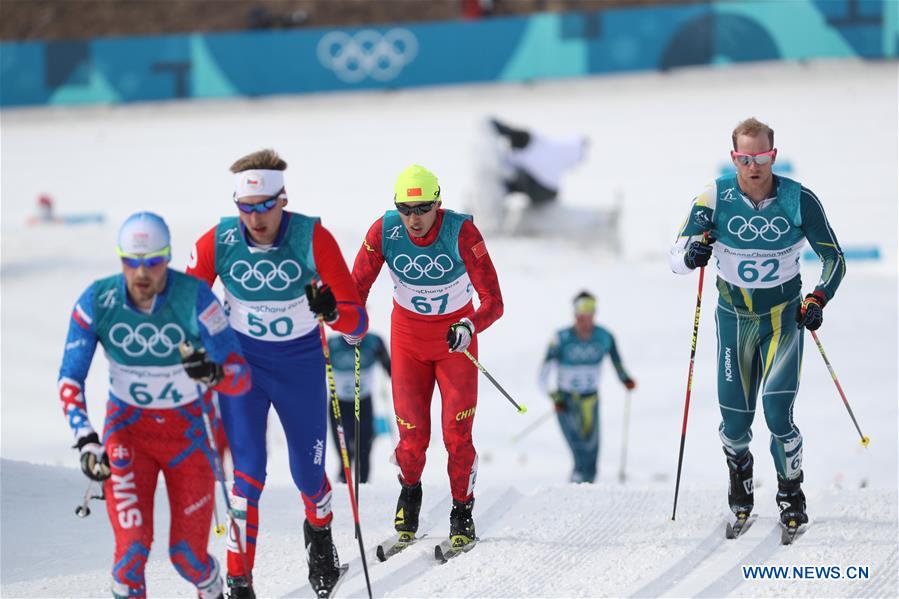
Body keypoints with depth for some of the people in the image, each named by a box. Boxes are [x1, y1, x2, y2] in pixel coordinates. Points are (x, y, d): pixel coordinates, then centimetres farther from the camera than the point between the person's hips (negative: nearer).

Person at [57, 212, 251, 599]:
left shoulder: (195, 298, -20)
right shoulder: (97, 301, -15)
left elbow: (242, 377, -19)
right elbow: (70, 378, -9)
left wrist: (214, 374, -43)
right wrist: (85, 442, -22)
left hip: (187, 430, 0)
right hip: (127, 427, 1)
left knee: (188, 556, 3)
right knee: (133, 546, -18)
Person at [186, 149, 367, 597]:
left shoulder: (313, 238, -22)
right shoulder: (218, 243, -17)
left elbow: (358, 323, -22)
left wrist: (331, 311, -44)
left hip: (301, 364, 0)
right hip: (243, 363, 0)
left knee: (309, 475, 10)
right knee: (247, 472, -14)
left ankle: (319, 531, 45)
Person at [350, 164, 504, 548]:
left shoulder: (461, 232, -26)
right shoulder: (384, 231, -20)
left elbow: (493, 300, -29)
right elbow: (357, 287, -12)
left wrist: (470, 326, -48)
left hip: (456, 337, -1)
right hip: (408, 336, 1)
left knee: (457, 433, -7)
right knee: (412, 434, -3)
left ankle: (462, 511, 14)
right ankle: (409, 491, 28)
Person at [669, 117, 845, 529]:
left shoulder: (799, 200, -13)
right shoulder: (715, 198, -13)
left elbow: (834, 258, -2)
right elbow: (676, 258, -8)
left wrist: (818, 299, -18)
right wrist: (692, 253, -31)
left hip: (784, 318, -1)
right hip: (734, 317, 1)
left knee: (777, 412, -15)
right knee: (735, 421, 2)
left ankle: (791, 492, 9)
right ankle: (739, 469, 37)